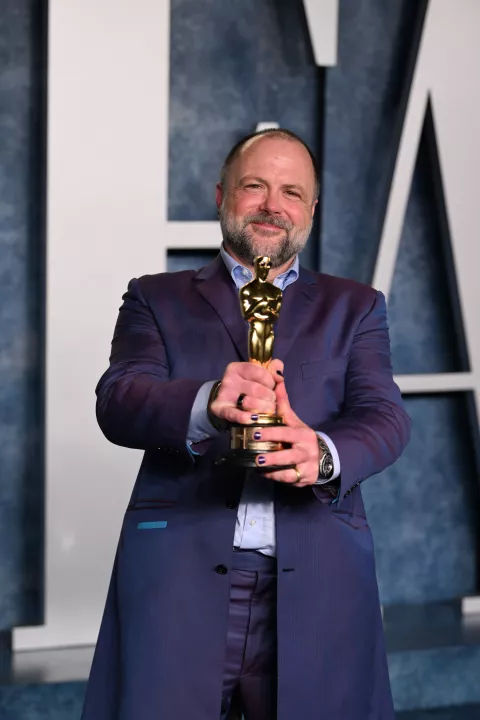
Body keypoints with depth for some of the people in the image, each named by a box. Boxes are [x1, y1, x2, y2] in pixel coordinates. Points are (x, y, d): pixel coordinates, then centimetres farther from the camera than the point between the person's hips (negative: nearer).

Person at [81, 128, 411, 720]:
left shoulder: (354, 308, 18)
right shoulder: (156, 299, 15)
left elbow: (384, 416, 3)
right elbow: (117, 403, -2)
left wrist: (324, 454, -21)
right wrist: (208, 403, -24)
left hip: (316, 584, 1)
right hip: (177, 577, -1)